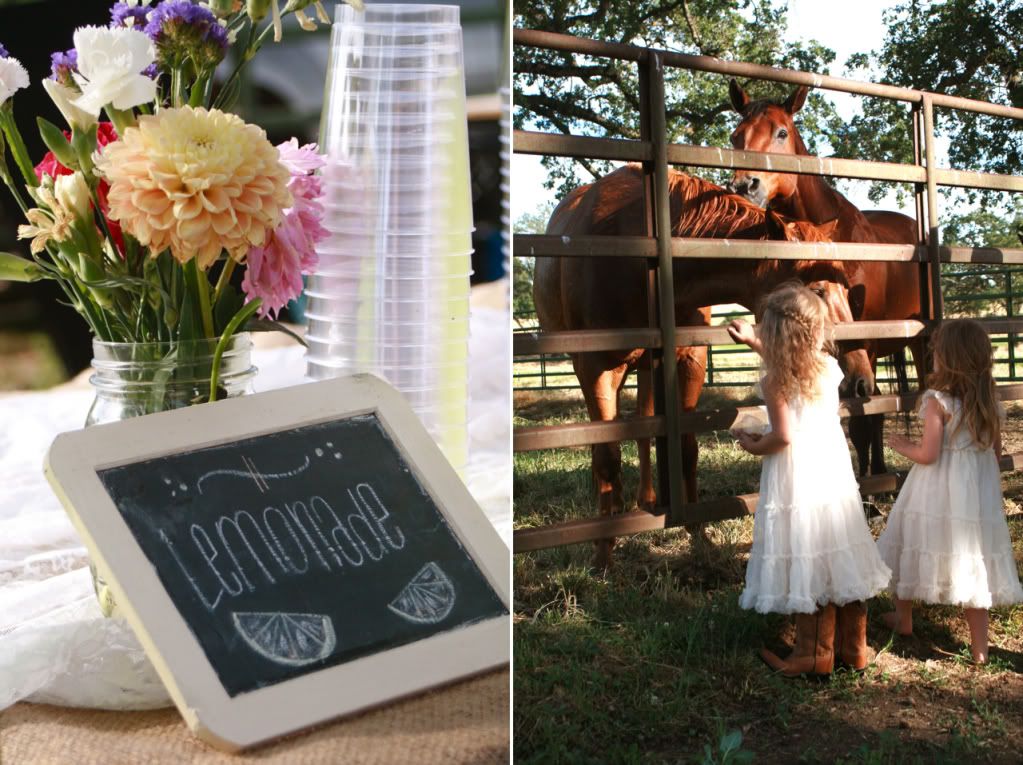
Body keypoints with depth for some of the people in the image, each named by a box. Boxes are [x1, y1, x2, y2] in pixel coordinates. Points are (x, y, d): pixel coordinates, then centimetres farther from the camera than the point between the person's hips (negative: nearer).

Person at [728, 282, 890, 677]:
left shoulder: (774, 381, -16)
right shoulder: (829, 367, 2)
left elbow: (783, 437, -19)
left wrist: (753, 446, 0)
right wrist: (754, 341, 31)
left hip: (797, 481, -6)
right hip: (835, 472, 6)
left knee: (808, 567, 4)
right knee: (840, 562, 14)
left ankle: (814, 654, 14)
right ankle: (854, 646, 25)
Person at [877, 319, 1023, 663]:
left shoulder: (937, 401, -16)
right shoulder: (990, 401, 1)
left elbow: (927, 454, -18)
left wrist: (901, 445, 0)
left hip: (938, 495, -5)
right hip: (980, 492, 5)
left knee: (915, 549, 16)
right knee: (973, 561, 8)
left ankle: (903, 618, 33)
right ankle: (980, 646, 12)